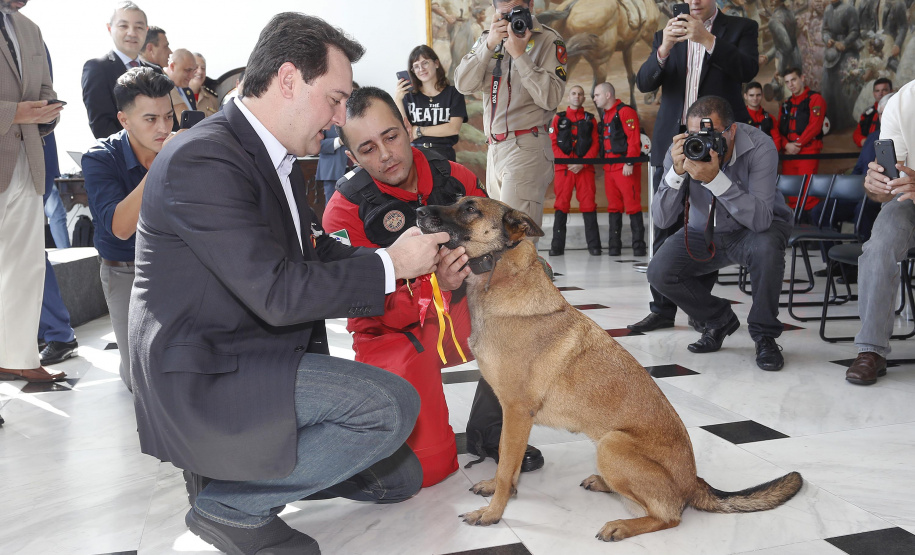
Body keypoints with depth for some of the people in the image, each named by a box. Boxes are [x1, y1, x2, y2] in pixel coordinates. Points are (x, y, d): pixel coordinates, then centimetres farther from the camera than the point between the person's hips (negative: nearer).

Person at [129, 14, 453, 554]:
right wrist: (391, 264, -17)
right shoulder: (202, 160, -21)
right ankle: (232, 502, -7)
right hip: (202, 381, -9)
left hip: (259, 363, 9)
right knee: (393, 405, -23)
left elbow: (321, 252, 15)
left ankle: (243, 464, 19)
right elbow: (279, 294, -27)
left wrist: (421, 257, 1)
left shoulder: (279, 159, 10)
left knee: (398, 477, 11)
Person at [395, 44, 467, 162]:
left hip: (443, 151, -1)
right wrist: (397, 100, -5)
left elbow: (454, 128, -1)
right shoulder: (409, 95, 15)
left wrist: (419, 131, 1)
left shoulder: (453, 93, 11)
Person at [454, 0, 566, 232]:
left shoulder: (549, 41, -1)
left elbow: (550, 98, -12)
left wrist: (519, 54, -16)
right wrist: (489, 44, -10)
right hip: (494, 147, 6)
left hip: (526, 147, -6)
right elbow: (463, 85, 1)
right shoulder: (487, 39, 15)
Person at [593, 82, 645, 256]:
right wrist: (604, 163, 15)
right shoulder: (605, 116, 19)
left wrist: (629, 163, -20)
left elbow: (634, 139, -15)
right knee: (614, 207, 9)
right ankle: (614, 245, 13)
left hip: (626, 168, -9)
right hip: (609, 168, 9)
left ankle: (639, 246, -3)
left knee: (633, 206, -6)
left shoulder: (626, 112, -8)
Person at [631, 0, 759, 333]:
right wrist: (664, 49, -18)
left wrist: (708, 39, -23)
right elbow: (644, 82, 0)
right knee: (666, 227, 1)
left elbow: (748, 70, -12)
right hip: (672, 143, 3)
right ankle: (663, 309, 6)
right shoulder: (667, 35, 13)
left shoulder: (741, 28, 6)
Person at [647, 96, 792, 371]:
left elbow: (760, 219, -37)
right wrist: (677, 171, -37)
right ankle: (719, 319, 10)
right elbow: (662, 219, -22)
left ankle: (764, 334, -12)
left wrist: (715, 178, -46)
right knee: (659, 272, -18)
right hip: (704, 232, 3)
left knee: (766, 247, -37)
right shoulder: (681, 150, -18)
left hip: (756, 228, -3)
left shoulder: (760, 147, -26)